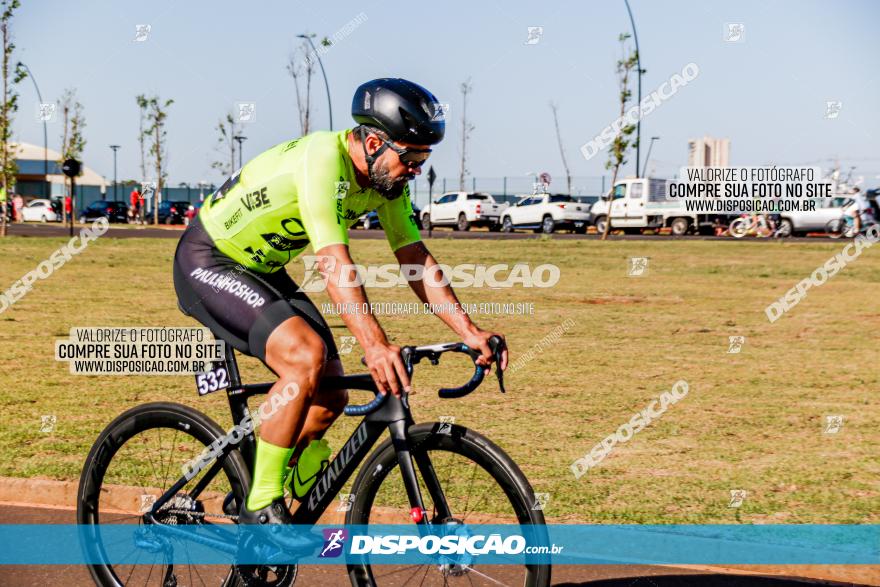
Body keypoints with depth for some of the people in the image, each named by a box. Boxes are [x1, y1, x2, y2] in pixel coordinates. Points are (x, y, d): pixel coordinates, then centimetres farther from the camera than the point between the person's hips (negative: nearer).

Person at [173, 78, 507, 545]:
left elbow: (417, 259, -4)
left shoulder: (387, 177, -5)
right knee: (307, 355, -28)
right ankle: (260, 508, -17)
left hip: (262, 270, 9)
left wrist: (471, 333, -14)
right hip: (207, 262, -9)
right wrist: (375, 344, -50)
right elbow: (335, 262, -40)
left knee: (330, 398, 0)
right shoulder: (323, 158, -31)